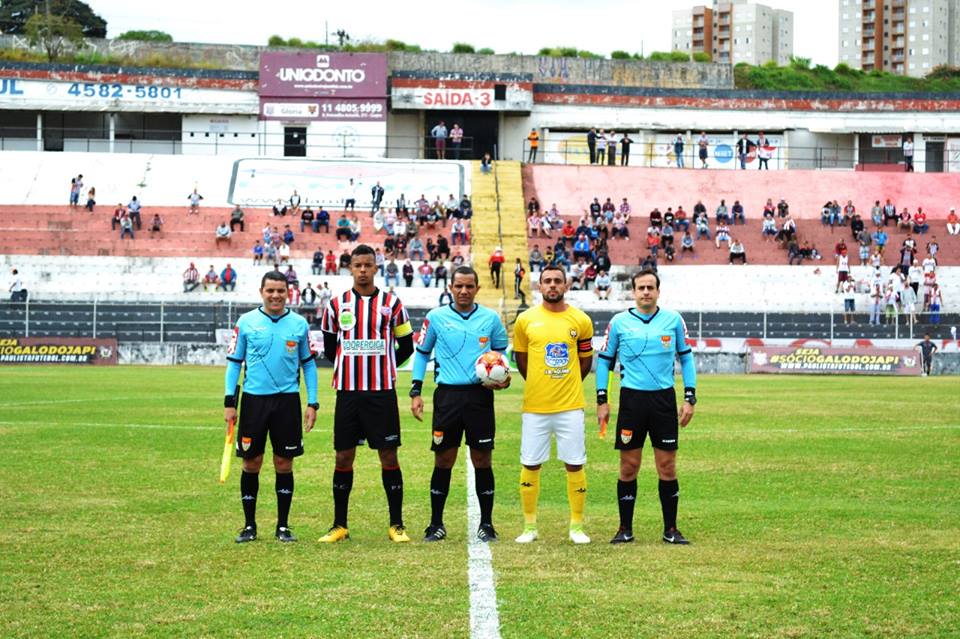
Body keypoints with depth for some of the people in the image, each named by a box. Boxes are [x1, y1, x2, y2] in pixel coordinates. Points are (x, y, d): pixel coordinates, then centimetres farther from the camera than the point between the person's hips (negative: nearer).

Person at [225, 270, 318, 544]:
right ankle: (249, 526, 14)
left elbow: (309, 364, 10)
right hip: (253, 400, -1)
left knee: (284, 464, 4)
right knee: (251, 463, 3)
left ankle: (283, 526, 13)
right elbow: (234, 362, 5)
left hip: (287, 400, 1)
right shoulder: (246, 322, 2)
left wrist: (312, 403, 4)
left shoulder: (299, 324, 4)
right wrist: (229, 401, -1)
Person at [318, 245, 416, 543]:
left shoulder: (391, 303, 2)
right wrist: (352, 365, 13)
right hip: (347, 392, 1)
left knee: (389, 456, 0)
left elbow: (406, 347, 11)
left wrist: (382, 367, 9)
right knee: (343, 457, 4)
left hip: (382, 392, -1)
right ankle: (339, 526, 12)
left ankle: (396, 525, 7)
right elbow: (329, 347, 17)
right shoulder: (336, 305, 6)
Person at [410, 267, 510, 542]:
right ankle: (436, 524, 12)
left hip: (480, 394, 0)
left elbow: (501, 351, 18)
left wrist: (502, 376, -1)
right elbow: (422, 353, 11)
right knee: (443, 461, 2)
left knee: (482, 461, 3)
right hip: (447, 395, 0)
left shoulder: (491, 318, 5)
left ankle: (486, 524, 12)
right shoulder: (436, 317, 3)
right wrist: (416, 391, 4)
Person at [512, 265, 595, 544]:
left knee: (575, 465, 1)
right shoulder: (526, 320, 1)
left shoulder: (581, 320, 2)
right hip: (535, 406, 0)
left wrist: (566, 385, 11)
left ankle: (577, 525, 12)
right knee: (530, 465, 3)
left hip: (570, 406, 0)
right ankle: (529, 526, 14)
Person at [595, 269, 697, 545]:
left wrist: (690, 398, 5)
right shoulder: (619, 322, 1)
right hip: (631, 399, -1)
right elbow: (604, 359, 9)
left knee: (667, 467, 2)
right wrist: (601, 400, 3)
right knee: (629, 467, 2)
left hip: (664, 399, 1)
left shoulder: (673, 320, 4)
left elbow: (686, 358, 11)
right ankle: (625, 529, 11)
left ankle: (670, 529, 11)